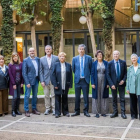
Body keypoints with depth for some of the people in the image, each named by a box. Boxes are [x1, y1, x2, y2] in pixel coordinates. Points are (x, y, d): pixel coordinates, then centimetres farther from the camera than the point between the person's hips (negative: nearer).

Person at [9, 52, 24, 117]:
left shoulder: (21, 64, 5)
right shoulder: (10, 65, -2)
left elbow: (22, 73, 5)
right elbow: (10, 75, -5)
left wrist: (22, 82, -2)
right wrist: (13, 84, -9)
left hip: (19, 83, 3)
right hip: (13, 83, -3)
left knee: (18, 97, 5)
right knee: (15, 97, -8)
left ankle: (17, 110, 14)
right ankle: (13, 111, 1)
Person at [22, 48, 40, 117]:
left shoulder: (38, 59, 7)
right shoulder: (26, 60, -7)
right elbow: (24, 73, -9)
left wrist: (40, 79, 3)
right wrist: (27, 83, -15)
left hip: (36, 80, 5)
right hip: (29, 80, -5)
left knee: (35, 95, 13)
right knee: (27, 95, -1)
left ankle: (34, 109, 25)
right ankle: (26, 111, 7)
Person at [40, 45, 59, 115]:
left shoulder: (56, 58, 2)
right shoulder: (42, 59, 7)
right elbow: (41, 71, 6)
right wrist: (42, 81, -2)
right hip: (45, 80, 2)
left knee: (54, 95, 0)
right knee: (46, 96, 6)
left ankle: (54, 109, 9)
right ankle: (47, 108, 17)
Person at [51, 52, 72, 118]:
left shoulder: (68, 65, 6)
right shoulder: (56, 65, 2)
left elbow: (70, 76, 5)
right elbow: (53, 75, -1)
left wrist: (70, 85, -1)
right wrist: (55, 85, -8)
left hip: (65, 86, 1)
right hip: (58, 85, -1)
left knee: (65, 99, 10)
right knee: (58, 99, 1)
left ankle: (65, 112, 19)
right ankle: (57, 113, 7)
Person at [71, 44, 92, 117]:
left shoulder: (89, 58, 0)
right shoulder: (74, 59, 4)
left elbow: (91, 68, 7)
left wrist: (88, 75, 9)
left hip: (85, 80, -1)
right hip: (77, 80, 1)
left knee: (86, 97, 2)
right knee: (77, 97, 7)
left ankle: (86, 111, 11)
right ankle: (77, 111, 17)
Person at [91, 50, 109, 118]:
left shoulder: (106, 63, 5)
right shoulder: (94, 63, 2)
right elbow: (92, 74, 1)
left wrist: (108, 83, -2)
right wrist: (92, 83, -7)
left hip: (104, 82, 1)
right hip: (96, 82, -1)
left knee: (104, 97, 4)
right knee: (96, 97, 1)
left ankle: (103, 111, 12)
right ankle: (97, 112, 7)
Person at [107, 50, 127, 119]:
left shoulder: (123, 62, -1)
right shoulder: (110, 63, -3)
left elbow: (125, 72, 4)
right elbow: (108, 75, -4)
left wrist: (123, 80, -11)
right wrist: (111, 84, -11)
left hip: (121, 83, 0)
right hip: (113, 84, 0)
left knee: (122, 98, 2)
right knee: (114, 99, 8)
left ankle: (123, 113, 7)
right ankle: (115, 112, 17)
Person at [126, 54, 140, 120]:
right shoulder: (130, 68, 9)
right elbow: (128, 79, 11)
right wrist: (127, 88, 6)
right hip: (132, 88, 3)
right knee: (133, 102, 9)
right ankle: (134, 115, 19)